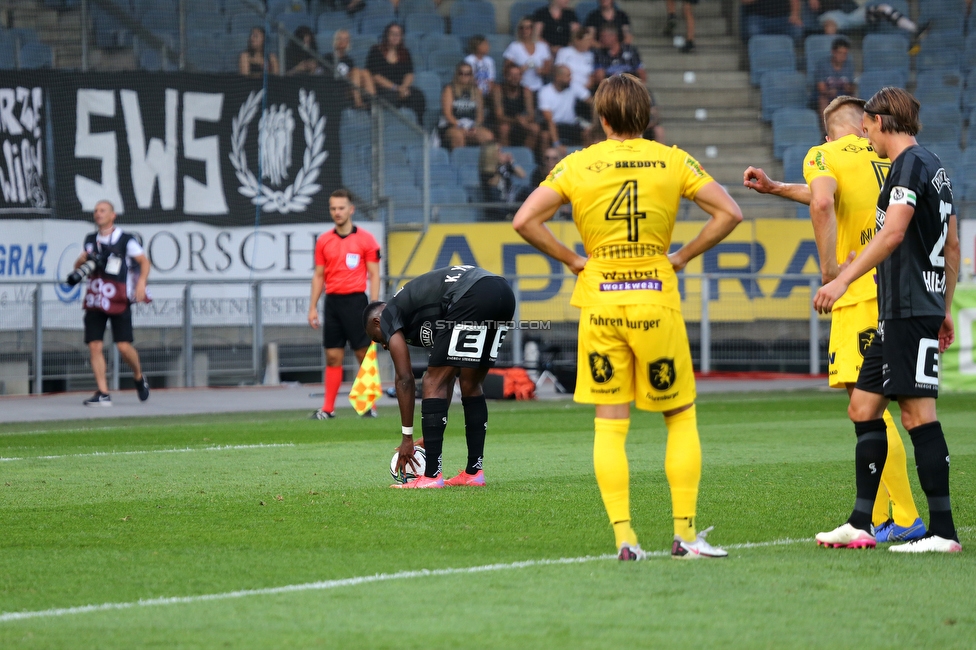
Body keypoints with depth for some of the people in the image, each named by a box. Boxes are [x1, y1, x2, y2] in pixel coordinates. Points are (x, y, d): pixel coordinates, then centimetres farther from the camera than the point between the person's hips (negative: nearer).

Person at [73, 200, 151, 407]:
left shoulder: (126, 240, -1)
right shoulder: (91, 240, 15)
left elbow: (144, 261, -2)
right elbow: (78, 265, 23)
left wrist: (141, 282, -19)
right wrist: (82, 260, -1)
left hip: (119, 302, -4)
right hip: (95, 300, 4)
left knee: (123, 346, -10)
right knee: (94, 346, -6)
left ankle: (139, 377, 19)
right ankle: (102, 393, -3)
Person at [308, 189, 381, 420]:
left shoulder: (365, 239, -1)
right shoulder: (323, 241, 10)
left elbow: (374, 275, -1)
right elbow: (319, 275, 14)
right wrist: (312, 308, 8)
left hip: (356, 300, -3)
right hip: (332, 301, 3)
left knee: (364, 355, -3)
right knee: (332, 357, 3)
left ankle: (370, 406, 2)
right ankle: (328, 409, 3)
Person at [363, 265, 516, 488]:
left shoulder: (387, 317, 15)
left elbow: (405, 379, 8)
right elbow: (447, 379, 36)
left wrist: (407, 437, 13)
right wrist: (432, 435, 37)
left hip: (472, 297, -9)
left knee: (433, 382, 1)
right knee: (470, 384, 21)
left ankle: (432, 476, -3)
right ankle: (474, 472, 21)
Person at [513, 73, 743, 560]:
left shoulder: (577, 165, -1)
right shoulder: (672, 161, -1)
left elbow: (525, 220, -8)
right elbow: (728, 213, -4)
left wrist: (571, 259, 1)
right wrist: (684, 255, 3)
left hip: (599, 301, 0)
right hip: (656, 298, 0)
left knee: (609, 425, 4)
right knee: (681, 418, 11)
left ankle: (623, 536, -4)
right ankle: (685, 534, 7)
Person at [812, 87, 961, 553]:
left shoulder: (910, 165, -11)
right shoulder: (933, 166, 19)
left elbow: (893, 233, -24)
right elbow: (951, 244, 25)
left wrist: (842, 281, -27)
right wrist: (945, 309, 29)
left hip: (910, 312, -10)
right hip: (899, 312, 10)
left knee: (918, 413, -10)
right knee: (863, 407, 11)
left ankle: (943, 531, -10)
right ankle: (860, 525, 13)